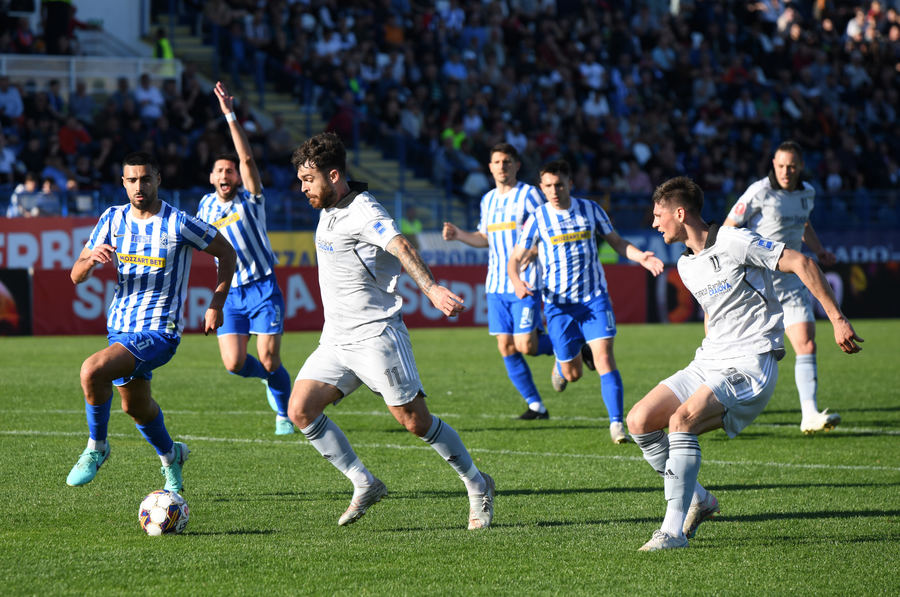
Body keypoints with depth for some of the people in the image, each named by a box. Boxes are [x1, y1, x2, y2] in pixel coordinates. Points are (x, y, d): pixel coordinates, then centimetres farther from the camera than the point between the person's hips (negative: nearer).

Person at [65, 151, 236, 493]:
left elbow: (226, 253, 0)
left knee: (93, 370, -28)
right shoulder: (113, 219, 2)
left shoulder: (178, 224, -12)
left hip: (159, 330, -7)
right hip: (120, 326, 7)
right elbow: (76, 276, 2)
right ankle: (170, 455, 49)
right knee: (136, 406, 21)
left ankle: (97, 448, -7)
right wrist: (91, 259, -22)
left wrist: (216, 304, -5)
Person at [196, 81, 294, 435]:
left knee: (268, 361, -9)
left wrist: (230, 115, -28)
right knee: (234, 363, -10)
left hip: (263, 289, -4)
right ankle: (270, 378, 24)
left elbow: (247, 158, -22)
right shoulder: (207, 205, 8)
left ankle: (284, 414, 17)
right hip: (230, 294, 4)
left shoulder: (250, 198, -6)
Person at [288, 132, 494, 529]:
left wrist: (432, 289, -51)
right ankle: (365, 485, 2)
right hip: (336, 340, 8)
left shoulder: (364, 213, -17)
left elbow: (401, 247, -35)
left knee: (415, 421, -6)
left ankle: (477, 486, 13)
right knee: (300, 410, -6)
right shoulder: (328, 209, 11)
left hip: (375, 335, -8)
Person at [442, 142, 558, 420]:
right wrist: (458, 234, 11)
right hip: (496, 285, 6)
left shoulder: (529, 194, -4)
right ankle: (536, 406, 8)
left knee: (525, 345, -13)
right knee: (506, 348, 0)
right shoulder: (488, 200, 15)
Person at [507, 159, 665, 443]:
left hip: (594, 298, 0)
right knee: (572, 374, 5)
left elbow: (617, 242, 12)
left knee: (604, 357, -15)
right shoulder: (537, 219, -2)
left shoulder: (590, 210, 2)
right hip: (558, 302, 0)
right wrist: (517, 282, -21)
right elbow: (515, 259, 2)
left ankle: (617, 424, -13)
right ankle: (560, 364, 43)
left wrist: (641, 257, -8)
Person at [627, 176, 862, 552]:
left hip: (750, 366, -8)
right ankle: (698, 500, 8)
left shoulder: (735, 243, -11)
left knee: (682, 420, -29)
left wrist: (837, 319, -15)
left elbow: (801, 263, -11)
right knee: (640, 421, -7)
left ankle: (674, 529, -27)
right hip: (708, 364, 8)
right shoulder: (686, 266, 15)